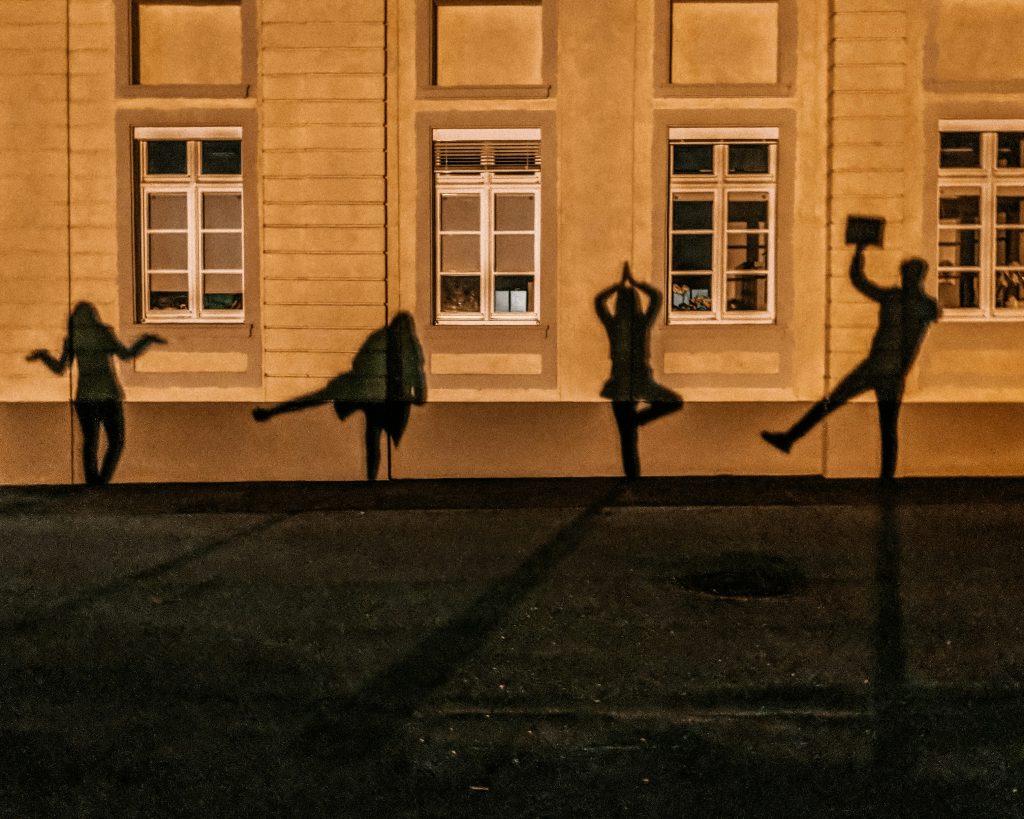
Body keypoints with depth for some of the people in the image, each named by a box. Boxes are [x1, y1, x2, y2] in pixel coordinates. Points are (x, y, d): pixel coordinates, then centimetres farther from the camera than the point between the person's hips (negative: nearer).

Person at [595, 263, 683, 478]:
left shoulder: (612, 324, -4)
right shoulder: (644, 323, -8)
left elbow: (598, 300, 16)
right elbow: (657, 297, 9)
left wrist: (621, 283, 23)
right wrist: (634, 282, 18)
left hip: (619, 386, 2)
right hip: (643, 383, -2)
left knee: (628, 440, 7)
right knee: (675, 402, 22)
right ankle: (639, 418, 1)